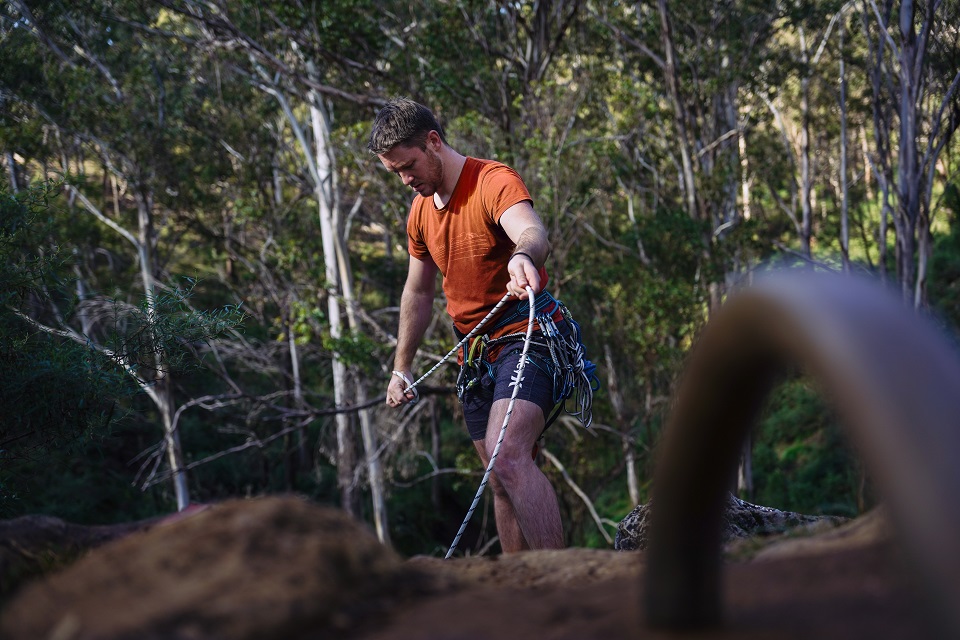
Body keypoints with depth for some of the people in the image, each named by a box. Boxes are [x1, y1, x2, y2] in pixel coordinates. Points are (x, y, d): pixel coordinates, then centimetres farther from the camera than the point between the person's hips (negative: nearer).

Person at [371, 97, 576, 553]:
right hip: (475, 353, 9)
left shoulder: (494, 181, -15)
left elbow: (532, 230, -38)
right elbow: (418, 292, 23)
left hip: (524, 338, -9)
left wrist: (524, 255, -61)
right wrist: (402, 366, 23)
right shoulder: (420, 211, 10)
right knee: (502, 482, 10)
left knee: (509, 456, -29)